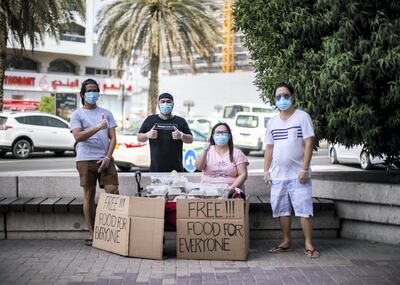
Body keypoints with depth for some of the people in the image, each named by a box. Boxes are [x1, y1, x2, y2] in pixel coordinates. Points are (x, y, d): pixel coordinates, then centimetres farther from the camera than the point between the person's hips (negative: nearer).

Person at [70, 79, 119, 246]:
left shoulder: (106, 113, 15)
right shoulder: (77, 115, 6)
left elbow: (113, 138, 9)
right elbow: (78, 136, -9)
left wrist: (107, 158, -4)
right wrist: (98, 127, -19)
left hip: (105, 159, 2)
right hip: (86, 160, -2)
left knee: (113, 193, -7)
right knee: (89, 196, 3)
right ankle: (92, 233, 9)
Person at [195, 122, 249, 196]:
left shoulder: (237, 153, 9)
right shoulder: (208, 151, 11)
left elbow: (243, 174, 3)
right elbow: (199, 167, -5)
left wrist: (233, 187, -14)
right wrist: (205, 151, -19)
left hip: (231, 192, 0)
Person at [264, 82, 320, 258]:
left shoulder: (302, 117, -3)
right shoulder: (272, 122, 12)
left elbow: (309, 143, -8)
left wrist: (304, 168, -15)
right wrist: (266, 171, 8)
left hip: (298, 175, -5)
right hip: (278, 175, 5)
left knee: (304, 210, -5)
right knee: (282, 210, 10)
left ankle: (308, 244, 3)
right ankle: (286, 241, 22)